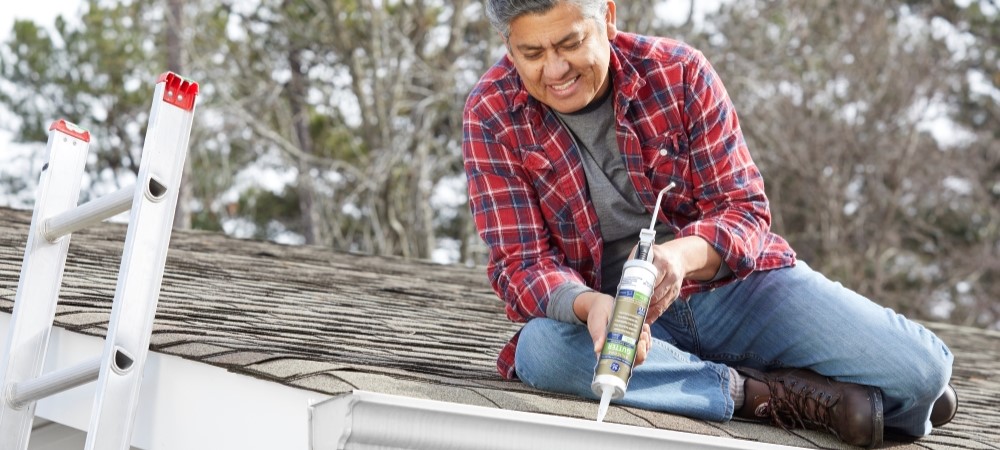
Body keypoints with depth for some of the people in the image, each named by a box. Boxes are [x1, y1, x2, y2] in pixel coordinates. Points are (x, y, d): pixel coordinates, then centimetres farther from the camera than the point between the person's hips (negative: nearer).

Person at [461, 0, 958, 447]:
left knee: (921, 368, -21)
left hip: (733, 282, 0)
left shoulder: (679, 72, -7)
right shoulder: (490, 118, -9)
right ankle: (764, 392, -25)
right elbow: (521, 263, -12)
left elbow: (745, 208, -8)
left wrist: (684, 255, -32)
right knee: (541, 348, -37)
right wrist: (590, 306, -36)